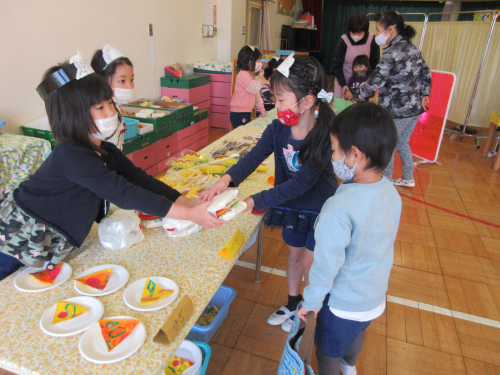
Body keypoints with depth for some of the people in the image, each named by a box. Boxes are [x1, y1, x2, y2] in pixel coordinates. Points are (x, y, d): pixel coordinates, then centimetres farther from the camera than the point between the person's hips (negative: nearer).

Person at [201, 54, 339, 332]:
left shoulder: (326, 134, -30)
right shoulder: (278, 128, -15)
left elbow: (302, 182, -32)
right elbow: (255, 156, -15)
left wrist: (255, 201, -35)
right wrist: (228, 178, -35)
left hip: (321, 209, -5)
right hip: (292, 205, 5)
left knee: (310, 263, 10)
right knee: (294, 255, 22)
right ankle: (293, 303, 48)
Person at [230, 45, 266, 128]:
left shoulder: (250, 76, 18)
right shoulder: (242, 75, -16)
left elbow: (257, 95, 20)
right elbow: (254, 89, -22)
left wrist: (262, 110, 18)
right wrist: (260, 78, -6)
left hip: (246, 113, 10)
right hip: (238, 114, -10)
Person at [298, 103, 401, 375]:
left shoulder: (338, 210, -37)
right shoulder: (391, 192, -13)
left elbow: (326, 265, -27)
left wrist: (311, 302, -9)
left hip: (343, 303, -7)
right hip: (376, 295, 8)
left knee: (328, 352, 21)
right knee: (357, 332, 35)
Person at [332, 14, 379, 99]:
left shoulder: (372, 40, -11)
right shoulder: (343, 41, -15)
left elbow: (374, 64, -2)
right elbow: (337, 66, -12)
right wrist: (343, 85, -23)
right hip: (343, 80, -1)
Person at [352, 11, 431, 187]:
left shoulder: (392, 52, -18)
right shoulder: (412, 48, 9)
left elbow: (375, 81, -21)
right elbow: (425, 73, 14)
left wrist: (356, 97, -9)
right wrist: (424, 95, 17)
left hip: (397, 112, -9)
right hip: (415, 108, 9)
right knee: (402, 143, 23)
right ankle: (408, 178, 36)